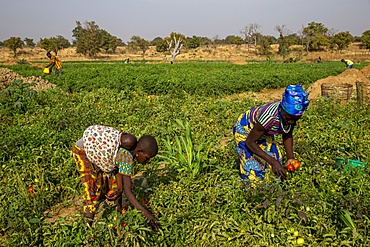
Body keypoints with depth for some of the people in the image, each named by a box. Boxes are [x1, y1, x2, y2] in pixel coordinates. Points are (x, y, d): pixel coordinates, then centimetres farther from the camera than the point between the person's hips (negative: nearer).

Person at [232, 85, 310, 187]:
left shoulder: (292, 115, -23)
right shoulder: (270, 116, -42)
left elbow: (287, 135, -4)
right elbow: (250, 142, -32)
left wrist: (290, 158, -17)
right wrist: (272, 161, -36)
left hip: (264, 132, 6)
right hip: (245, 128, -6)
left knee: (275, 169, 3)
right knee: (254, 167, -11)